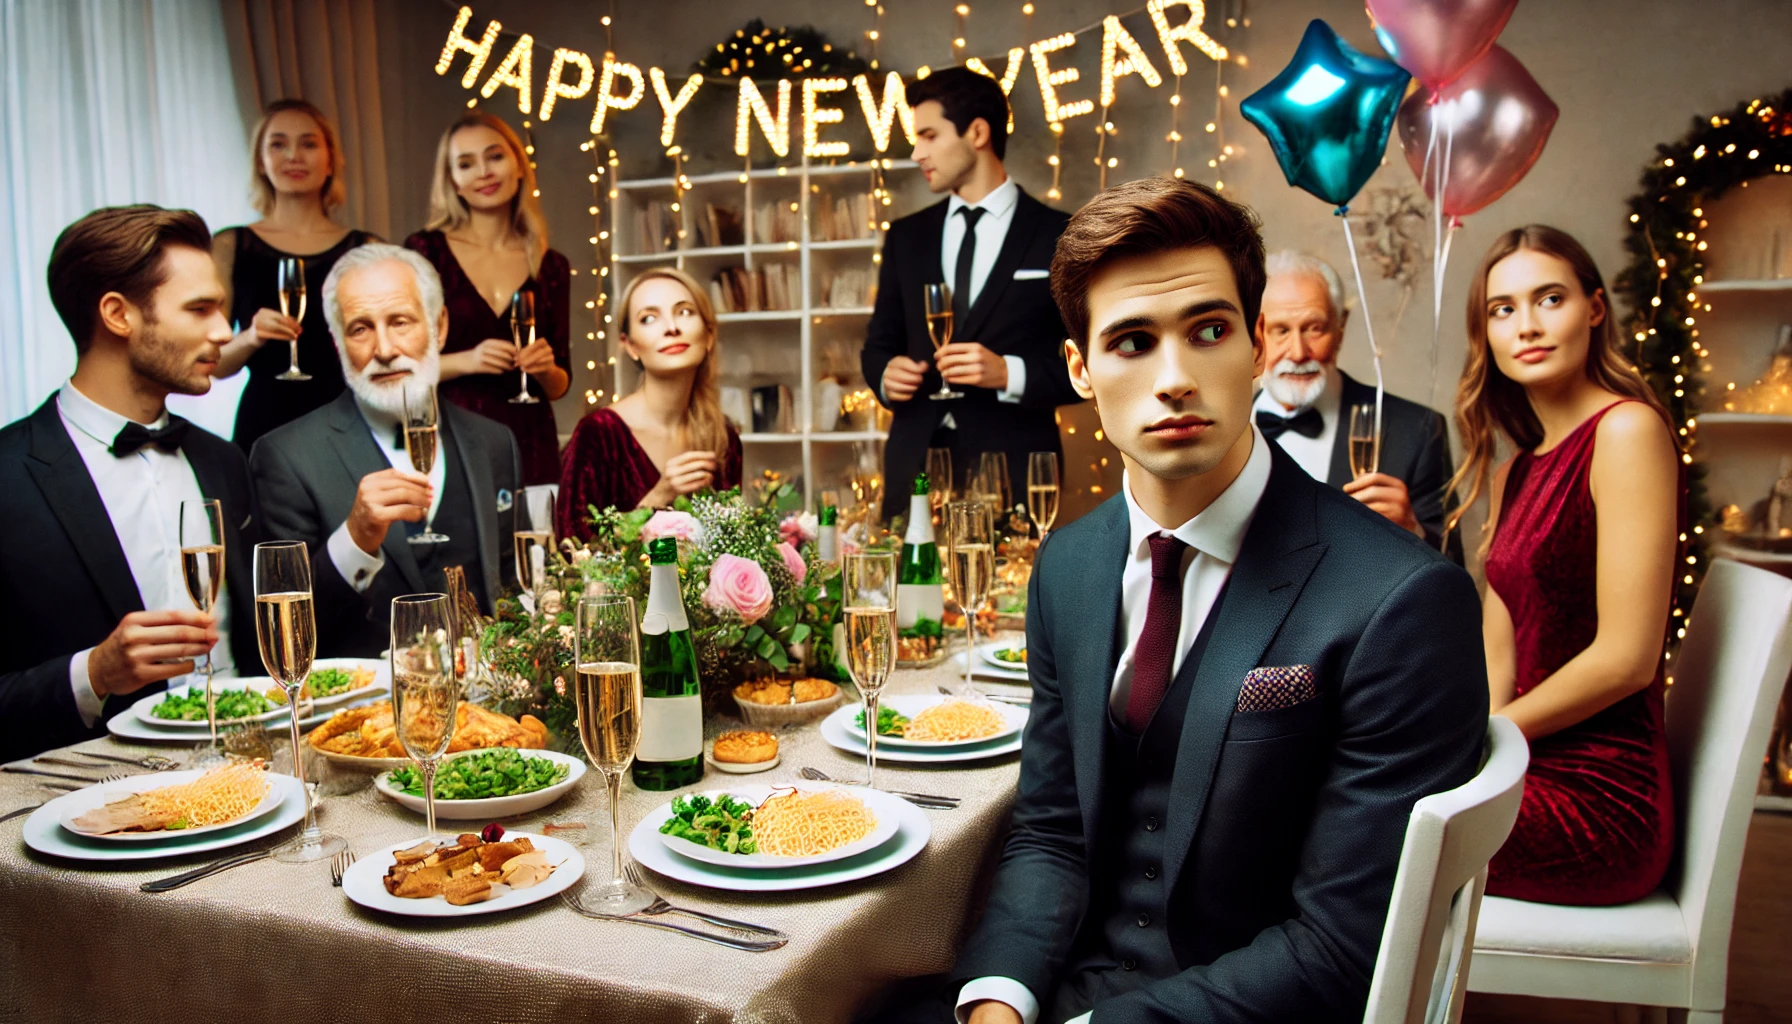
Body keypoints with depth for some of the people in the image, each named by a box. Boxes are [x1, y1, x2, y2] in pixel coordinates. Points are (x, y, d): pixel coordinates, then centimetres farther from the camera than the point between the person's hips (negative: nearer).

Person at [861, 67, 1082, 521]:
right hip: (915, 466, 4)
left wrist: (1008, 373, -17)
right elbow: (878, 344, 18)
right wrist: (886, 373, -4)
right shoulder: (906, 236, 13)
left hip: (1012, 471, -3)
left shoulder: (1059, 237, 0)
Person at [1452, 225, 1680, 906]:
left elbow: (1626, 657, -17)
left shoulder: (1627, 428, -12)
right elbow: (1496, 668, 11)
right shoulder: (1515, 473, 13)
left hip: (1597, 800, -7)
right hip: (1535, 778, 7)